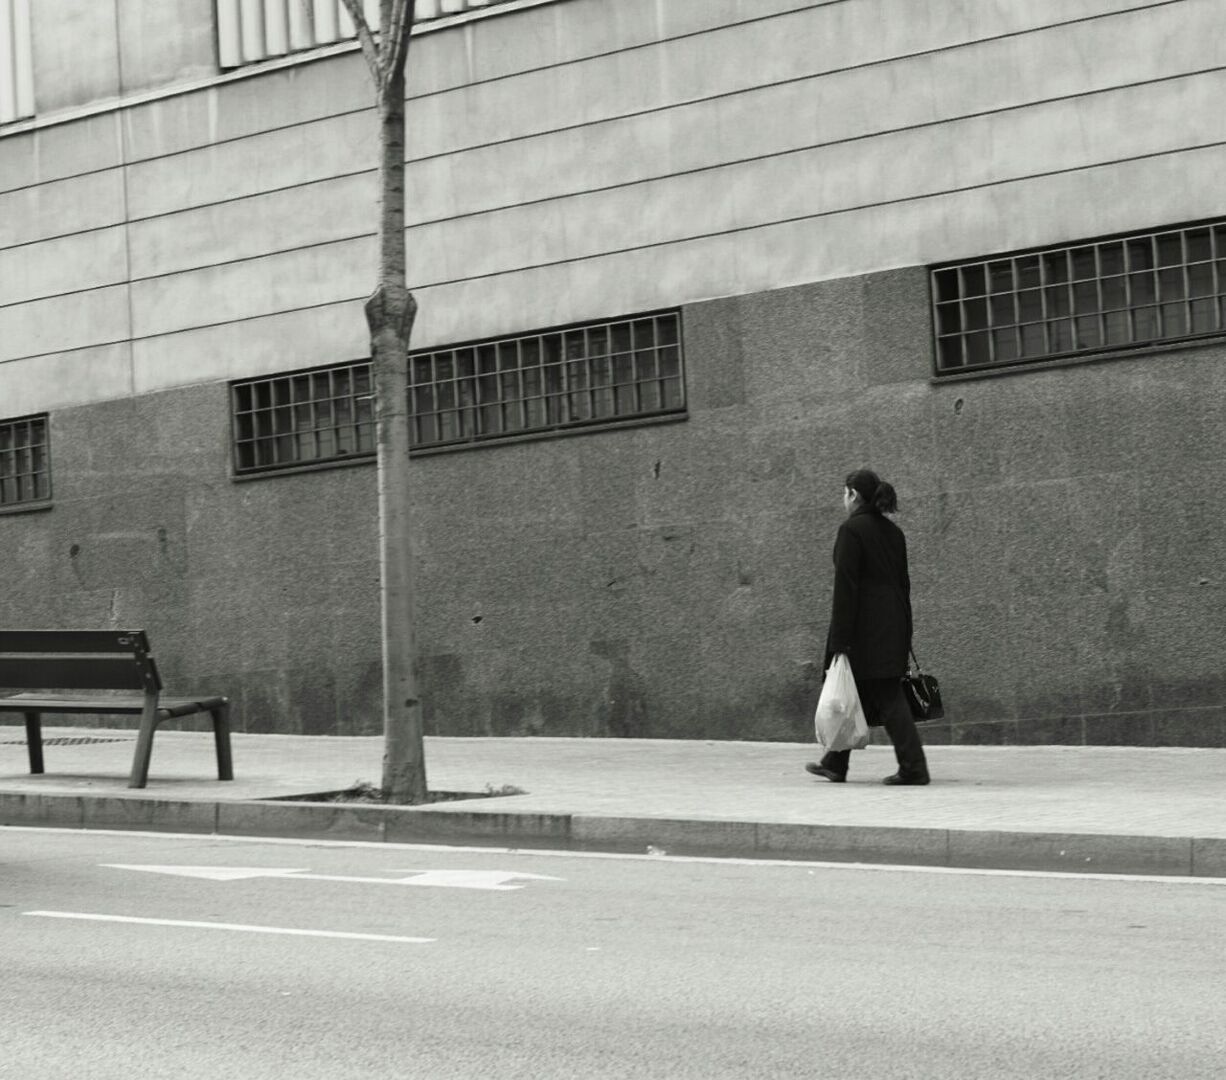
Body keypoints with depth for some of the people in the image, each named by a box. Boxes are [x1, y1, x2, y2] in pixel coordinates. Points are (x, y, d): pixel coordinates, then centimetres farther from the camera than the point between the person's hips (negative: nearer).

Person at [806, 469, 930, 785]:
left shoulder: (851, 530, -11)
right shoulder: (893, 532, 13)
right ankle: (835, 764, 23)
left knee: (887, 697, -6)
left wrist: (839, 641, -15)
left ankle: (914, 767, -10)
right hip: (893, 626, 8)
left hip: (866, 625, -8)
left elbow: (845, 586, -15)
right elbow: (903, 584, 15)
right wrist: (903, 636, 20)